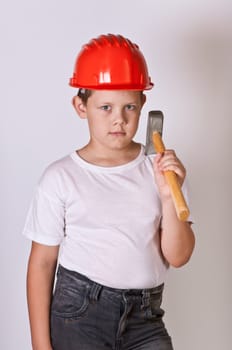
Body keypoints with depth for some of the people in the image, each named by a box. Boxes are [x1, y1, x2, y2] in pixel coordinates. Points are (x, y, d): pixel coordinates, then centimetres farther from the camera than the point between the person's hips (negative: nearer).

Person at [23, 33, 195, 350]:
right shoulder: (61, 178, -7)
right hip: (78, 315, -2)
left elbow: (178, 257, -2)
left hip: (144, 317, 2)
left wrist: (168, 196, -16)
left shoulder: (160, 168, -1)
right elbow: (42, 263, -2)